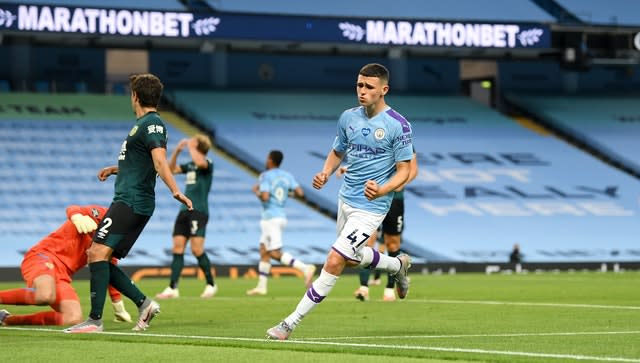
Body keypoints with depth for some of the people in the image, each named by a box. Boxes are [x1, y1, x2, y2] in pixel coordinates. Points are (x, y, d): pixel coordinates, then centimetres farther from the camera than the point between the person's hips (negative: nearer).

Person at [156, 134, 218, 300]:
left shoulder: (207, 164, -5)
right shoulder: (190, 166, 18)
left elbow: (200, 162, -28)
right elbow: (171, 168, 24)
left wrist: (190, 146, -14)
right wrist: (177, 150, 12)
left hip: (198, 211, -8)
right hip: (184, 210, 8)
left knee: (197, 249, -14)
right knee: (177, 248, 0)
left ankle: (211, 285, 0)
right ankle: (172, 288, -2)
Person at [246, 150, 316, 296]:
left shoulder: (265, 176, -10)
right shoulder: (287, 176, 9)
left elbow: (265, 197, -21)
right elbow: (300, 193, 0)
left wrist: (256, 191, -2)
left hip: (271, 217, -8)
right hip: (281, 217, 8)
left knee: (275, 253, -12)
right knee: (264, 251, 14)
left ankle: (305, 268, -28)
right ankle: (261, 286, 15)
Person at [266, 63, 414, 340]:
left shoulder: (398, 125, -15)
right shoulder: (349, 117, 3)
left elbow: (404, 171, -12)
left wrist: (382, 190, -30)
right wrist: (325, 173, -4)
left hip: (370, 206, -8)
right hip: (346, 199, 8)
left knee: (334, 262, -14)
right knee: (351, 259, 24)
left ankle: (291, 323, -9)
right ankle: (398, 265, 52)